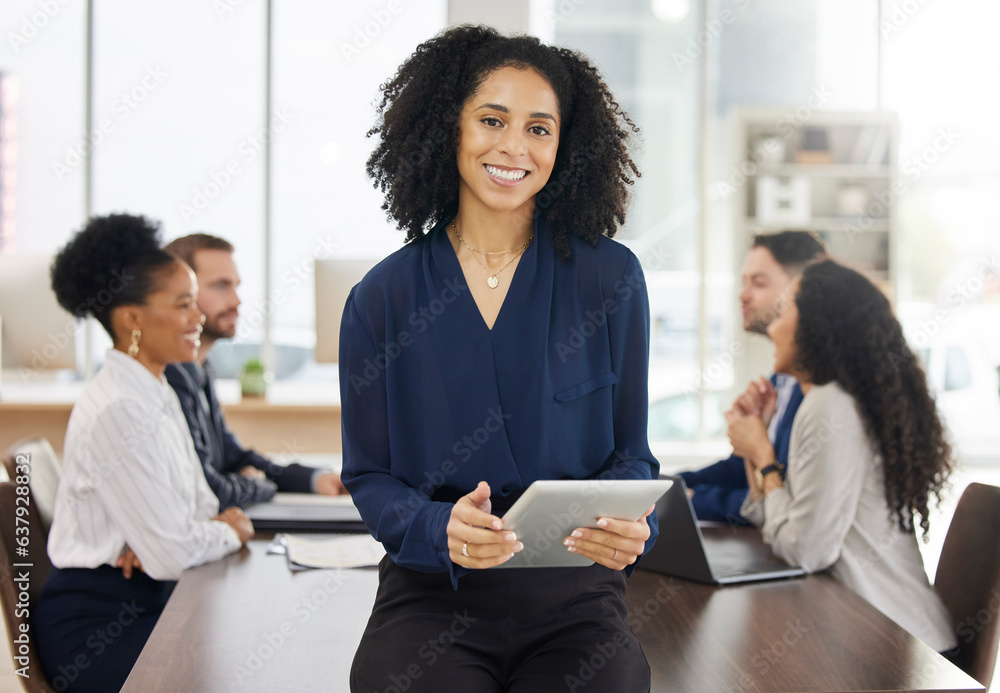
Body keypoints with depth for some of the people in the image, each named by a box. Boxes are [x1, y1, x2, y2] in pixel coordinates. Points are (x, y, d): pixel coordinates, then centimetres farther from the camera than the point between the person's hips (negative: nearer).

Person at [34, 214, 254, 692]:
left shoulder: (159, 395, 8)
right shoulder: (117, 410, -21)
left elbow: (201, 505, 14)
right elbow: (171, 554, -22)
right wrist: (228, 533, -3)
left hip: (145, 600, 8)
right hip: (95, 627, -8)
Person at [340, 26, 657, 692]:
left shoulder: (611, 280, 3)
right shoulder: (383, 298, 3)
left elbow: (630, 454, 8)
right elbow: (369, 474, 5)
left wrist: (630, 525, -15)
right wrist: (441, 529, -16)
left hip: (573, 599, 0)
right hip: (431, 597, 0)